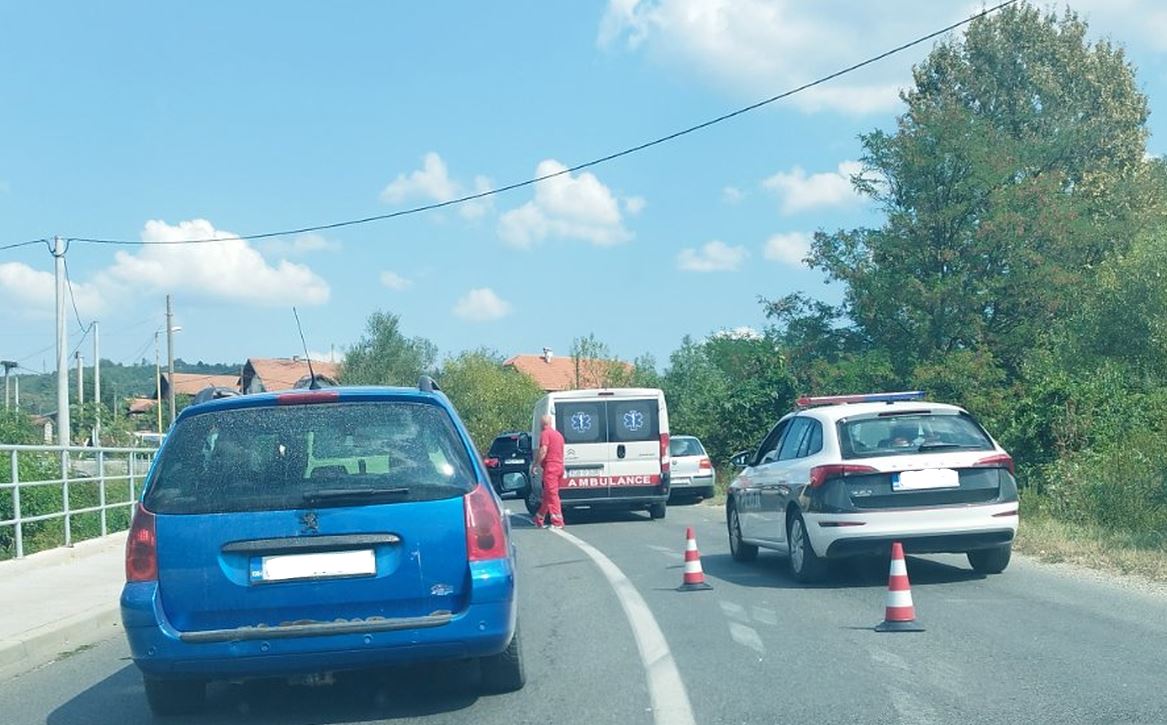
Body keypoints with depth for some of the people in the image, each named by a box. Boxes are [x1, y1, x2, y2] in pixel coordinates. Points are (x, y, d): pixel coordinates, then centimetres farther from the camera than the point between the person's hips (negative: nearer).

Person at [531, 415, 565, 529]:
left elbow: (543, 451, -17)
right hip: (559, 467, 9)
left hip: (550, 467, -9)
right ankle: (539, 519, 23)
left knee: (552, 494, -9)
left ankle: (557, 522, -13)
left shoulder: (545, 433, -7)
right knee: (547, 495, 15)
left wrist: (536, 465, -13)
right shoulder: (558, 434, 19)